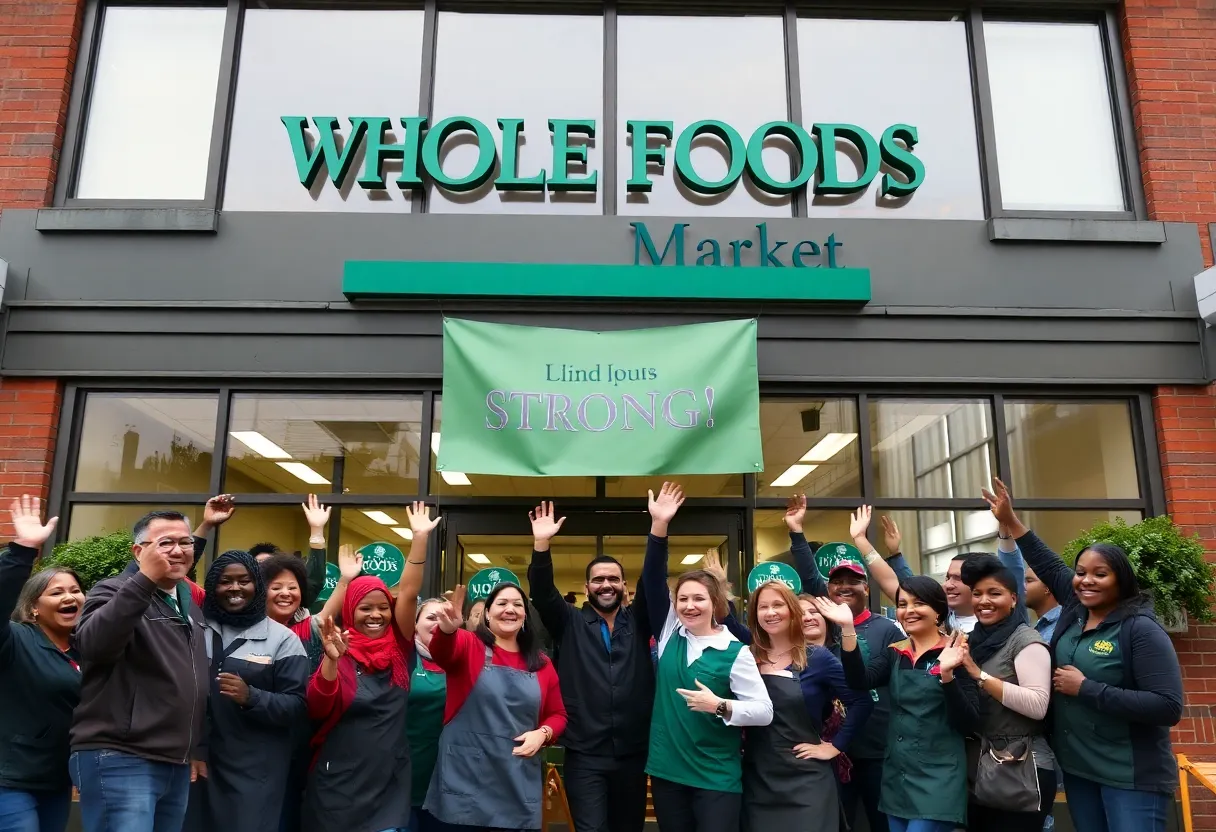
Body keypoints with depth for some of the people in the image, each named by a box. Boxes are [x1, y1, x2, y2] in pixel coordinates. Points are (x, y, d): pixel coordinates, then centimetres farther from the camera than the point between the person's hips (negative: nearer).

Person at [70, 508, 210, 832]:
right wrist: (144, 578, -31)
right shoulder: (116, 592, -6)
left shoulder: (189, 606, 17)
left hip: (177, 765, 8)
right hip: (119, 760, -8)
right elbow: (93, 644, -28)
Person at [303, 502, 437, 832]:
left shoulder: (398, 649, 2)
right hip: (338, 784, -2)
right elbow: (317, 710, -16)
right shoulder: (340, 652, -4)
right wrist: (332, 659, -31)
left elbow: (409, 593, -7)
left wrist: (420, 537, -12)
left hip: (389, 785, 2)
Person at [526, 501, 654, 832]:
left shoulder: (638, 622, 8)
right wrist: (542, 544, -22)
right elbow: (542, 592, -8)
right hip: (585, 755, -2)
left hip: (632, 752, 2)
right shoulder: (570, 623, 6)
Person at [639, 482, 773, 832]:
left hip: (717, 779, -4)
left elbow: (764, 711, -8)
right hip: (667, 772, 4)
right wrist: (659, 525, -15)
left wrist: (719, 706, -24)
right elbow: (653, 581, -6)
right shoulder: (669, 633, 4)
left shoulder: (735, 652, -7)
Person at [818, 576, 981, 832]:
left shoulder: (955, 655, -6)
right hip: (897, 778, 5)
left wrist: (947, 674, -26)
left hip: (938, 779, -5)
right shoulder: (894, 654, 7)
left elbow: (969, 724, -12)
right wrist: (847, 628, -21)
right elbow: (860, 681, -11)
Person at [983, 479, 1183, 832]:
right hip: (1077, 768, 6)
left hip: (1131, 776, -6)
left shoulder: (1141, 630, -14)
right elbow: (1050, 566, 19)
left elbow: (1168, 708, -21)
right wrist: (1010, 519, 20)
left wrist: (1087, 689, -20)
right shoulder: (1074, 611, 4)